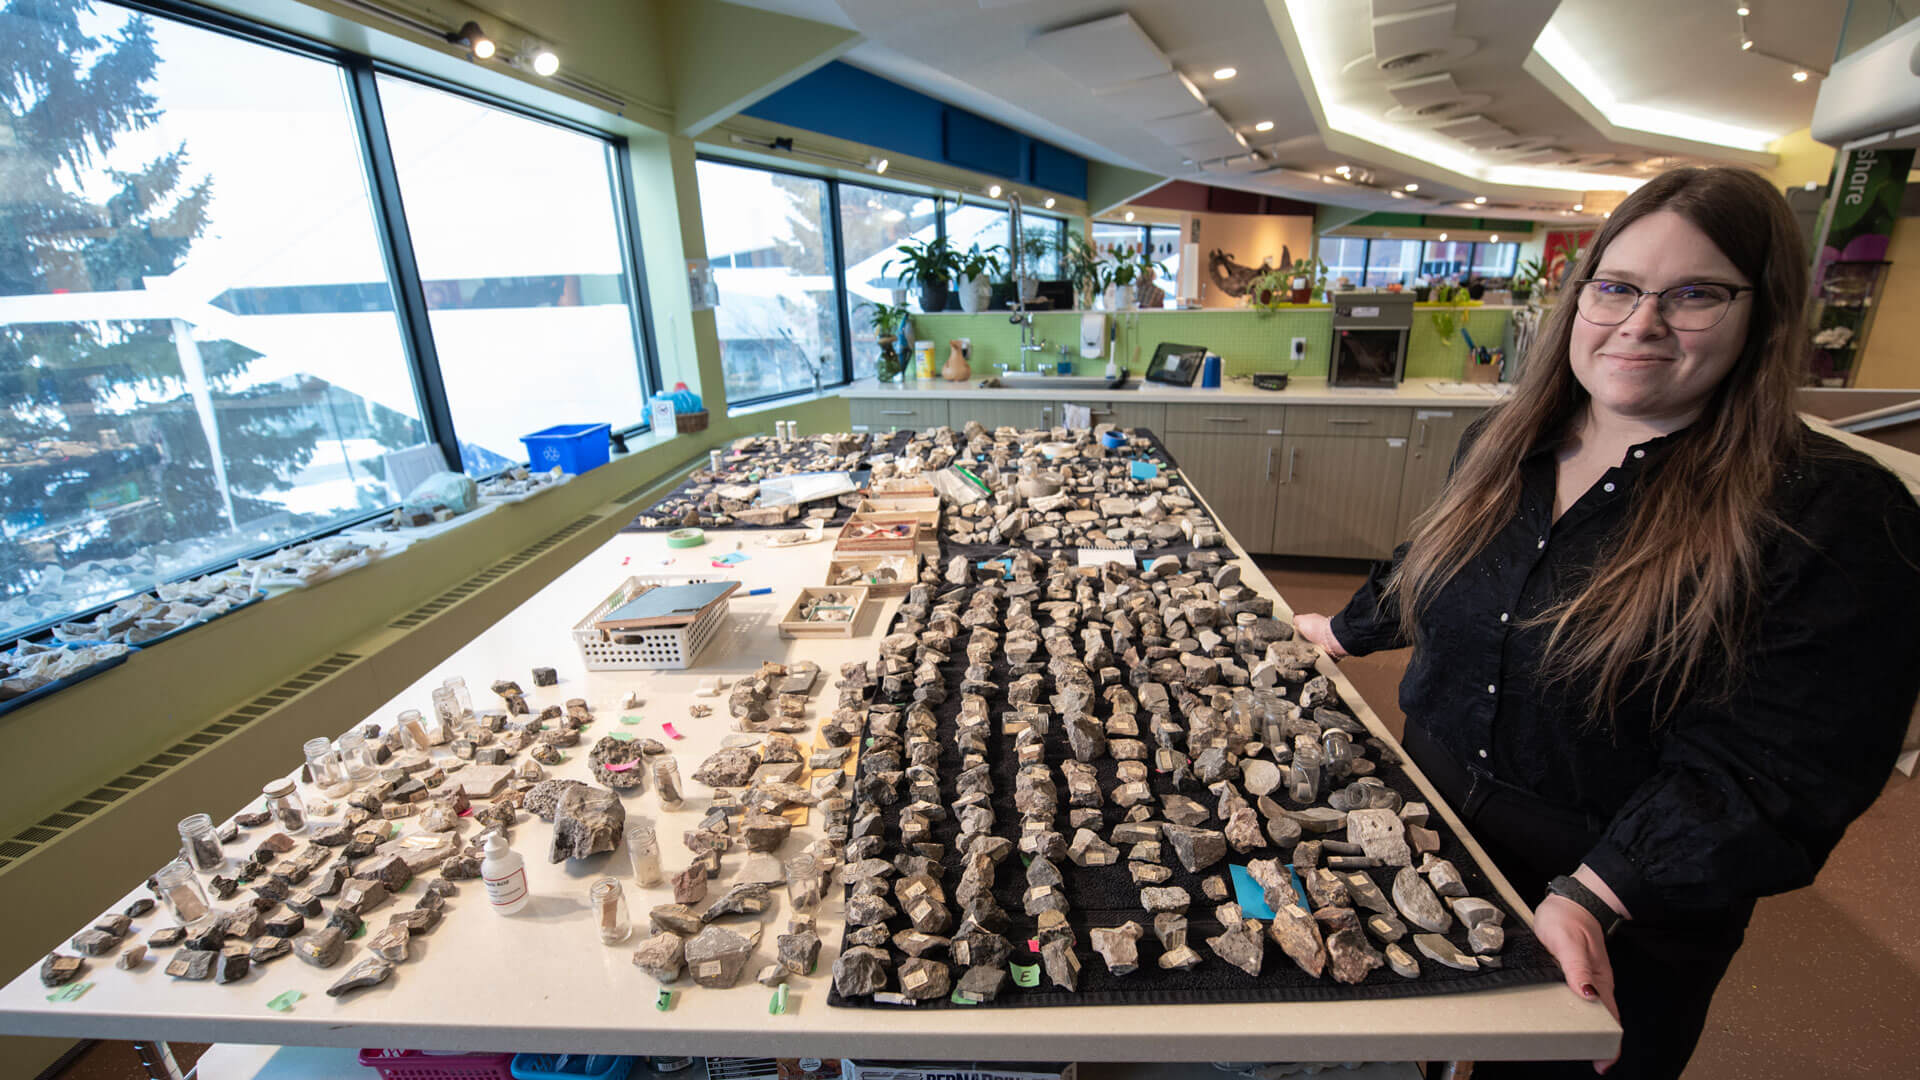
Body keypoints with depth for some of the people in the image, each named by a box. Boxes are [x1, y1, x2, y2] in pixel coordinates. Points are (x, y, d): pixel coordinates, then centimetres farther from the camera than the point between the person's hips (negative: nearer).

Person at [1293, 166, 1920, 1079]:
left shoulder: (1836, 518, -18)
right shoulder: (1504, 442, -2)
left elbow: (1758, 768, -23)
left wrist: (1591, 898, -31)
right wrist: (1344, 632, 22)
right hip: (1431, 829, 5)